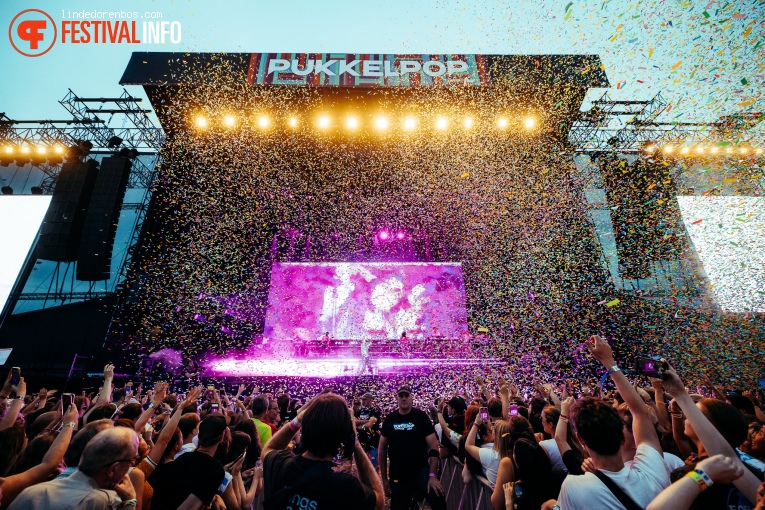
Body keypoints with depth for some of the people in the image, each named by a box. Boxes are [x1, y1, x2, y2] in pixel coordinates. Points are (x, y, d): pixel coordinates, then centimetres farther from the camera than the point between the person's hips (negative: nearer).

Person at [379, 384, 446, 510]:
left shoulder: (421, 416, -7)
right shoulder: (389, 419, 0)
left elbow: (433, 446, -9)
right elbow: (382, 449, 7)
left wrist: (432, 475, -18)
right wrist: (384, 478, 5)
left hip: (421, 471, -3)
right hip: (397, 475, 3)